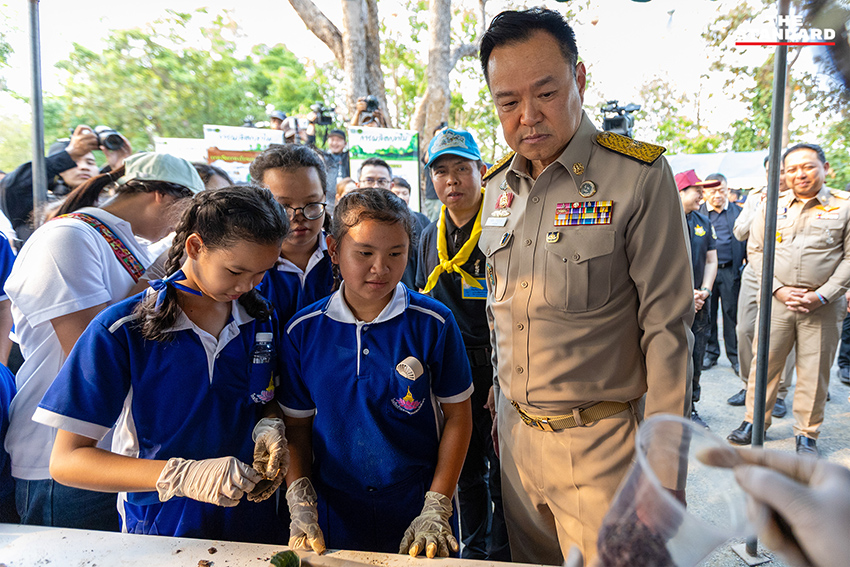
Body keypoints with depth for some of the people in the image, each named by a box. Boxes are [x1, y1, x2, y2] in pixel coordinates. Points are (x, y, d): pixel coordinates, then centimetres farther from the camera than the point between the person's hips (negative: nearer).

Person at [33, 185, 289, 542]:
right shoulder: (120, 332, -18)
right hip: (161, 530, -4)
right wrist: (183, 476, -30)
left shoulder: (261, 320, -4)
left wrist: (270, 426, -14)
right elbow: (65, 461, -17)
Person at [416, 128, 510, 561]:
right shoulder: (430, 237, 8)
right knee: (465, 472, 19)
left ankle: (500, 554, 29)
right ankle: (473, 550, 38)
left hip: (497, 373, -5)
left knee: (501, 475, 8)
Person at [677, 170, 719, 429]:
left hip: (698, 303, 5)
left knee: (695, 358, 8)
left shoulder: (704, 222, 11)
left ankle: (690, 408, 21)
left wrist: (704, 291, -2)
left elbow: (711, 260, 14)